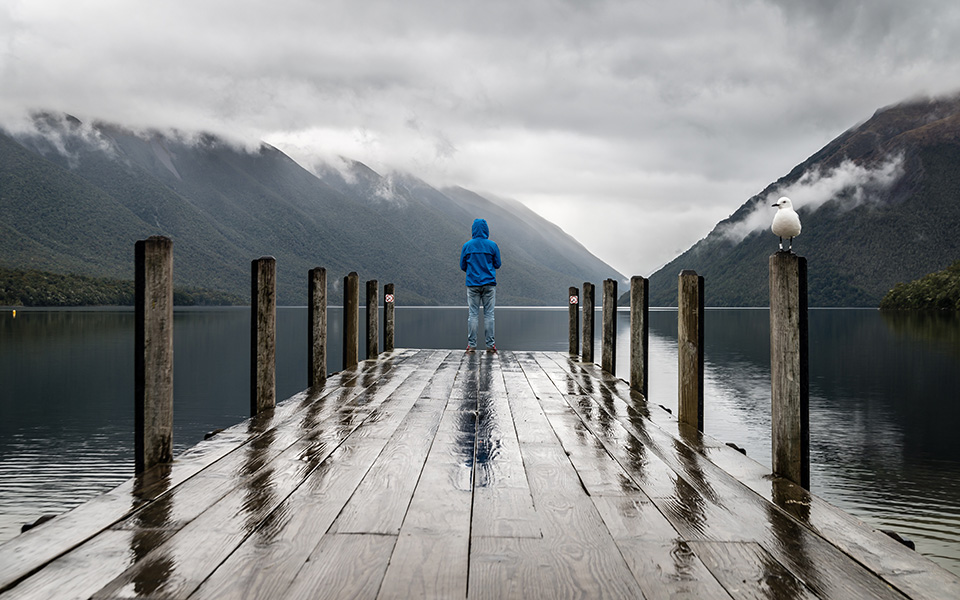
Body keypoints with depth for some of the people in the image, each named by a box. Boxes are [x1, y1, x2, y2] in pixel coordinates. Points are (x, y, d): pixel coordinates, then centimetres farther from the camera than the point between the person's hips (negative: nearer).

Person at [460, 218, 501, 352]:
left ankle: (471, 344, 0)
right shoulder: (492, 245, -1)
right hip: (489, 283, -1)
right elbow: (497, 264, 5)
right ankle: (490, 344, 2)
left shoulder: (466, 246, 1)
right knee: (489, 314, 2)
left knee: (472, 314, 3)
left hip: (472, 284, 1)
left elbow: (463, 266, 6)